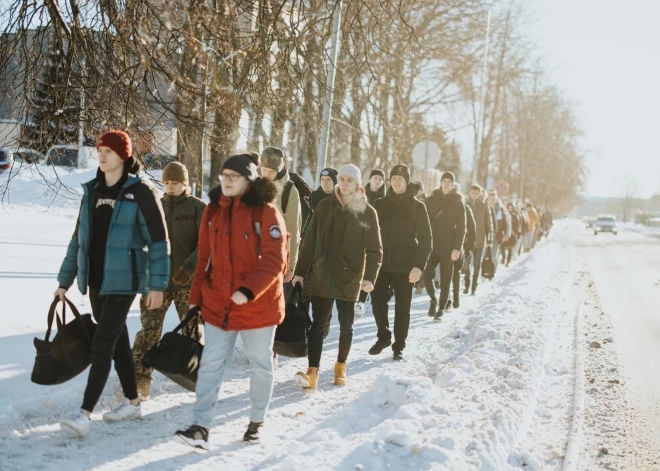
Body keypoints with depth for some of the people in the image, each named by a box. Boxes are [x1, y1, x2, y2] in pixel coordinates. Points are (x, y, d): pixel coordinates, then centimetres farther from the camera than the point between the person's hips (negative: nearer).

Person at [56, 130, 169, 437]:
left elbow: (158, 240, -10)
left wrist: (157, 284, -14)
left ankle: (85, 413, -12)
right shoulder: (92, 190, 10)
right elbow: (79, 237, 16)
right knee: (117, 342, 15)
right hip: (95, 279, 7)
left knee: (102, 345, -11)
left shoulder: (140, 191, -9)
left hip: (123, 281, -7)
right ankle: (132, 402, 27)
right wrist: (65, 279, 15)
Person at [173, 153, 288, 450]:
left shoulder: (265, 212, -12)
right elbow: (205, 258, 11)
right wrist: (196, 297, 11)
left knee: (260, 364, 12)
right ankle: (201, 427, -1)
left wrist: (248, 290, -28)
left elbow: (275, 260, -17)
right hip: (218, 304, 4)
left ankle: (257, 421, 29)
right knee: (211, 364, -1)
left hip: (258, 305, -4)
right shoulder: (213, 210, 4)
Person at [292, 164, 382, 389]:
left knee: (346, 326, 11)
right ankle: (312, 372, -4)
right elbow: (309, 241, 3)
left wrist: (370, 276, -16)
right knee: (318, 324, -2)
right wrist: (300, 271, 1)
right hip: (321, 277, 1)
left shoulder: (367, 212, -2)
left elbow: (375, 249, -3)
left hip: (349, 279, 0)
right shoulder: (325, 206, 2)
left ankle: (341, 367, 28)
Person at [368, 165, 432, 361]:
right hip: (381, 264, 2)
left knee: (402, 308, 5)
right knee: (378, 302, 2)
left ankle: (399, 346, 17)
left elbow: (425, 239, -5)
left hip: (405, 267, -2)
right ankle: (383, 337, 25)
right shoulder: (380, 204, 6)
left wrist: (419, 265, -15)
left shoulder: (417, 207, -1)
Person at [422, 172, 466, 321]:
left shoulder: (458, 203, 2)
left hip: (448, 247, -1)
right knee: (427, 276, -5)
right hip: (431, 246, 1)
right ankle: (433, 299, 22)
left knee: (445, 280, 3)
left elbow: (461, 227, -2)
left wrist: (457, 248, -12)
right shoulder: (431, 200, 5)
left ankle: (441, 309, 14)